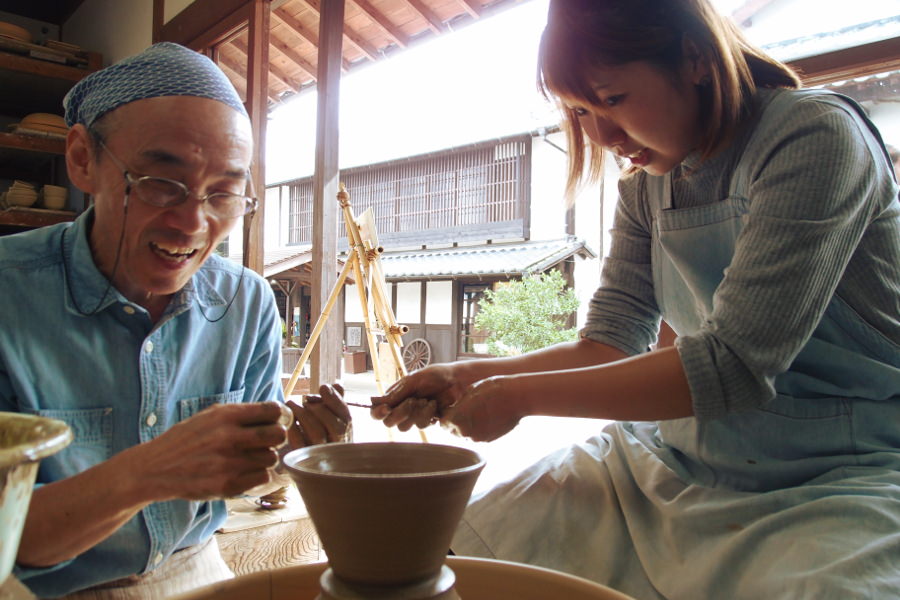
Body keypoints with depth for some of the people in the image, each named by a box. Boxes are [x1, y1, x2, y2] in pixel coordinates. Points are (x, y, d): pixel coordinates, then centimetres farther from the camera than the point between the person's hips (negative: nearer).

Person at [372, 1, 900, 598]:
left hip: (838, 479, -4)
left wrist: (521, 396, -19)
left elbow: (735, 363, -24)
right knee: (459, 546, -4)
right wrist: (467, 378, -9)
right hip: (677, 462, 5)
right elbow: (612, 345, 3)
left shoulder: (816, 134, -16)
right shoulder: (645, 189, 5)